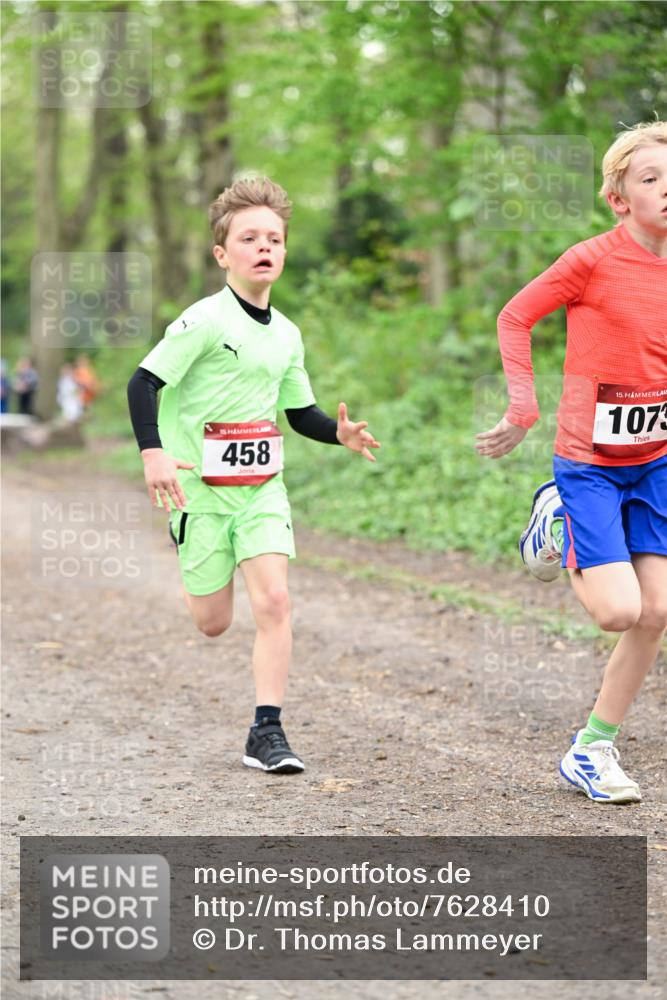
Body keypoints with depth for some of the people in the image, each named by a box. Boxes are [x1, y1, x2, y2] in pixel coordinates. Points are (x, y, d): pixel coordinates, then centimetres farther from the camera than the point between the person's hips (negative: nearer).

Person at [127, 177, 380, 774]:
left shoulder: (286, 334, 8)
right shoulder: (205, 321, -13)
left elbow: (300, 411, 18)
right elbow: (144, 382, -15)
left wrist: (339, 432, -2)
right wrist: (153, 452, -28)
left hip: (262, 489, 4)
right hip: (200, 489, -4)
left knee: (273, 600, -13)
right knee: (212, 624, 3)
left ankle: (267, 730, -7)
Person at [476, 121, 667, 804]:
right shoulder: (592, 261, -14)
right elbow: (515, 318, -5)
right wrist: (523, 408, -10)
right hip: (588, 461, -6)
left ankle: (593, 747, 16)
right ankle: (556, 529, 19)